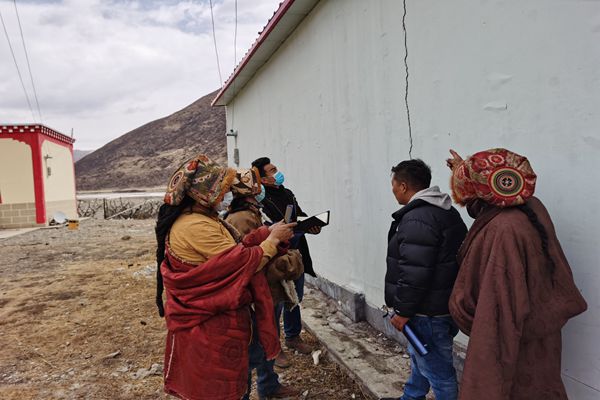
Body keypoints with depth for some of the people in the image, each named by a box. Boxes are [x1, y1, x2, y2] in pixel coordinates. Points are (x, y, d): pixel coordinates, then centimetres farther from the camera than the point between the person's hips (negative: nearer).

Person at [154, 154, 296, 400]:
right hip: (209, 327, -10)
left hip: (209, 320, 10)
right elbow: (244, 262, -23)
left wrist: (268, 232, -2)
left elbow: (233, 251, 6)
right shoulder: (196, 227, -25)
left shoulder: (202, 219, 8)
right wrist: (273, 239, -9)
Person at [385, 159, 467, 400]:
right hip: (441, 304, 11)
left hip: (427, 313, -11)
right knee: (420, 358, 27)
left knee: (438, 370, 4)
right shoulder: (447, 212, 10)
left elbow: (414, 274, -27)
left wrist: (403, 311, -16)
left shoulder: (417, 219, -23)